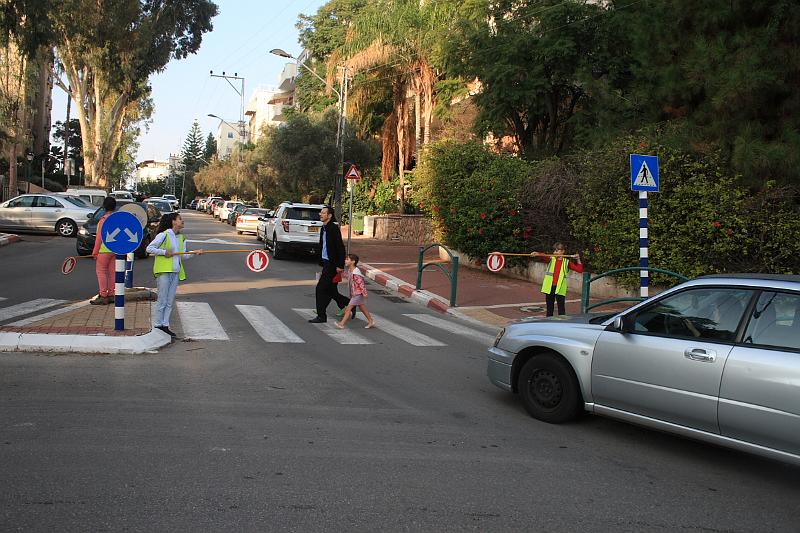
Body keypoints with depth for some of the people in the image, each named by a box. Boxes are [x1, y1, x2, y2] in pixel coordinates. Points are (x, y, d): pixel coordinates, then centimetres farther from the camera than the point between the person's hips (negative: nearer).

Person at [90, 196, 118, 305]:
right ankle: (111, 295, 14)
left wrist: (95, 251, -7)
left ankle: (103, 296, -3)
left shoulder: (103, 219, -13)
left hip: (105, 249, -7)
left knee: (101, 271, -1)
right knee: (112, 272, 10)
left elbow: (99, 237, -12)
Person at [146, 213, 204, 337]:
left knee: (170, 301, 9)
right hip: (163, 271, -7)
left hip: (175, 272, 7)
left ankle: (165, 326, 16)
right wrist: (164, 252, -14)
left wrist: (194, 252, 0)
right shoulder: (163, 235, -8)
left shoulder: (181, 237, 13)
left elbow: (183, 256, 15)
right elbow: (149, 248, -6)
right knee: (162, 300, -2)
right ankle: (158, 326, 7)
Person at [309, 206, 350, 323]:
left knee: (321, 288, -7)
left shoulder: (334, 228, -15)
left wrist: (340, 266, -20)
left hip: (332, 264, -9)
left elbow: (340, 247, -18)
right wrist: (321, 263, 18)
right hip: (326, 263, 9)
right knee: (330, 290, 14)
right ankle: (350, 304, 28)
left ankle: (321, 316, 2)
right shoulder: (324, 229, 12)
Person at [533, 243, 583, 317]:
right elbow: (544, 256, -16)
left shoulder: (566, 262, 5)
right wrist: (537, 254, -37)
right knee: (549, 306, 11)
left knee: (561, 307, -1)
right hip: (550, 287, 2)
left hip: (560, 288, -2)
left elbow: (580, 269, 8)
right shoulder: (551, 259, 6)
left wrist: (578, 260, -4)